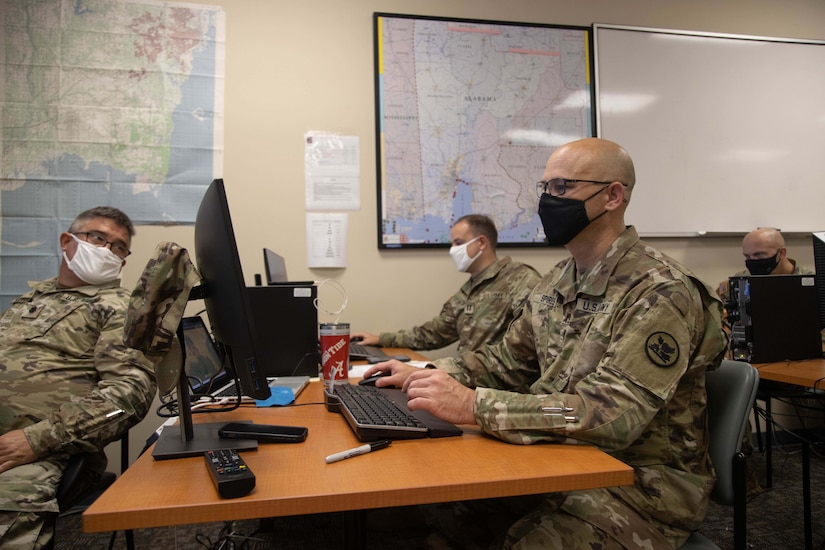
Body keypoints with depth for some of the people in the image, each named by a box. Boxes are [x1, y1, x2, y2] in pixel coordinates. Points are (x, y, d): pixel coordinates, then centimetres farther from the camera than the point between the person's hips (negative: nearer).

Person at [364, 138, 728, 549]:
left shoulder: (660, 294, -19)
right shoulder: (559, 280, 6)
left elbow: (613, 415, -29)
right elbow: (507, 360, 14)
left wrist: (473, 405, -34)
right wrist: (428, 376, -1)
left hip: (643, 482, -6)